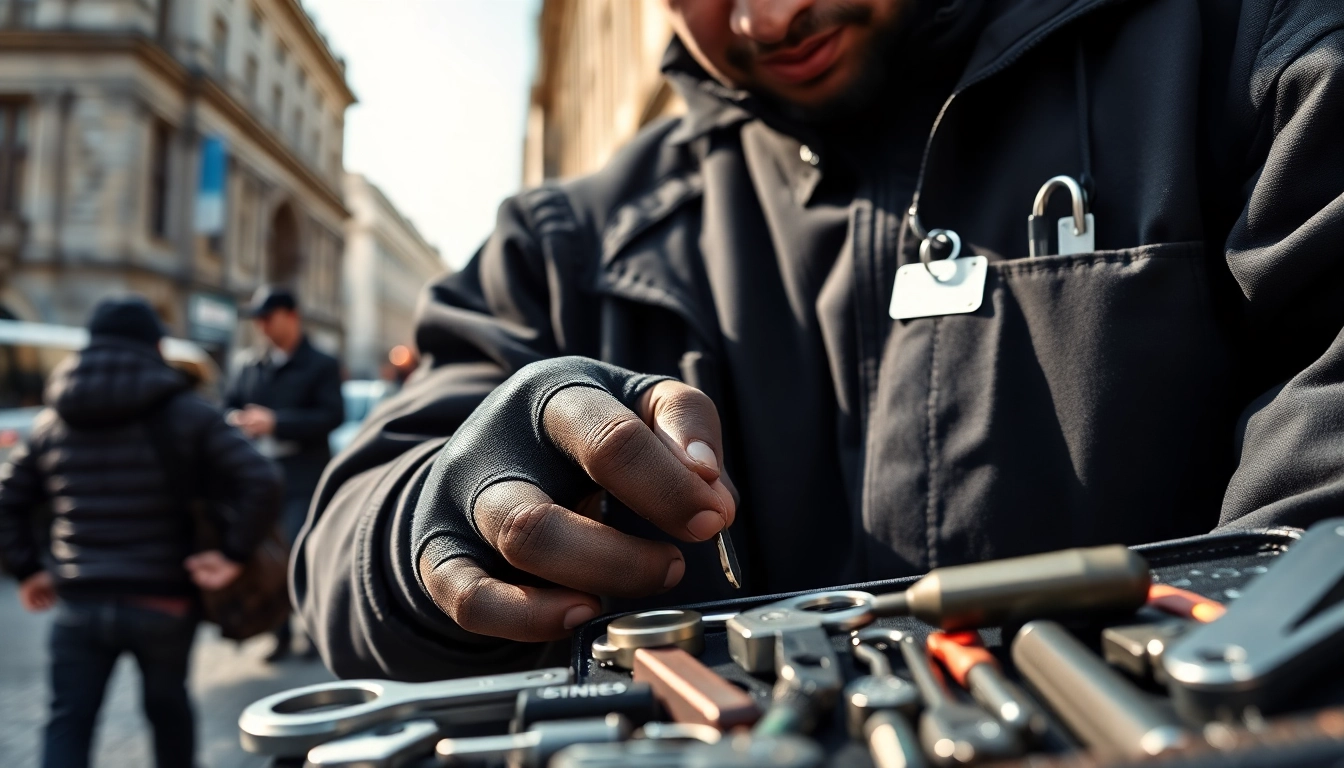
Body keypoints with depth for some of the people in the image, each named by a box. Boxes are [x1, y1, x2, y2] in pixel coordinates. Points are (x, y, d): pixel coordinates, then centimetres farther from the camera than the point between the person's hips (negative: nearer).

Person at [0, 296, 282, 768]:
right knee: (168, 706, 18)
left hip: (77, 605, 2)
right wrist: (233, 554, -11)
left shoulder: (51, 422, 7)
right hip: (164, 603, -2)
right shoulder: (186, 413, -6)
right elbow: (261, 484, -16)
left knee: (68, 724, 10)